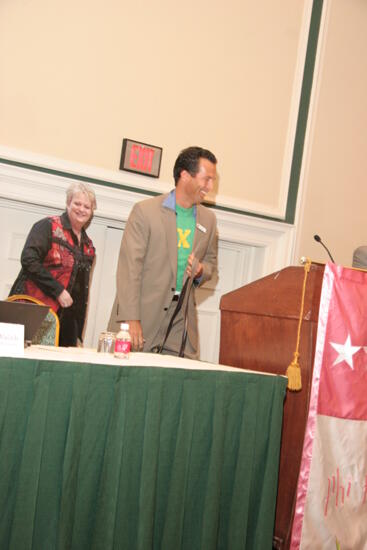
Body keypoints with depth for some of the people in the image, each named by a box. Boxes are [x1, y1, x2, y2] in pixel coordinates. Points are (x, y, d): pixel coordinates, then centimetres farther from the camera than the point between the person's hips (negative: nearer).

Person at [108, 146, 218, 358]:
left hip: (181, 318, 4)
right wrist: (130, 319, -16)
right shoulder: (145, 210, -5)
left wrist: (201, 271, -2)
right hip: (144, 312, -4)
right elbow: (129, 267, -9)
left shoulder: (208, 219, 11)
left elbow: (211, 261, 24)